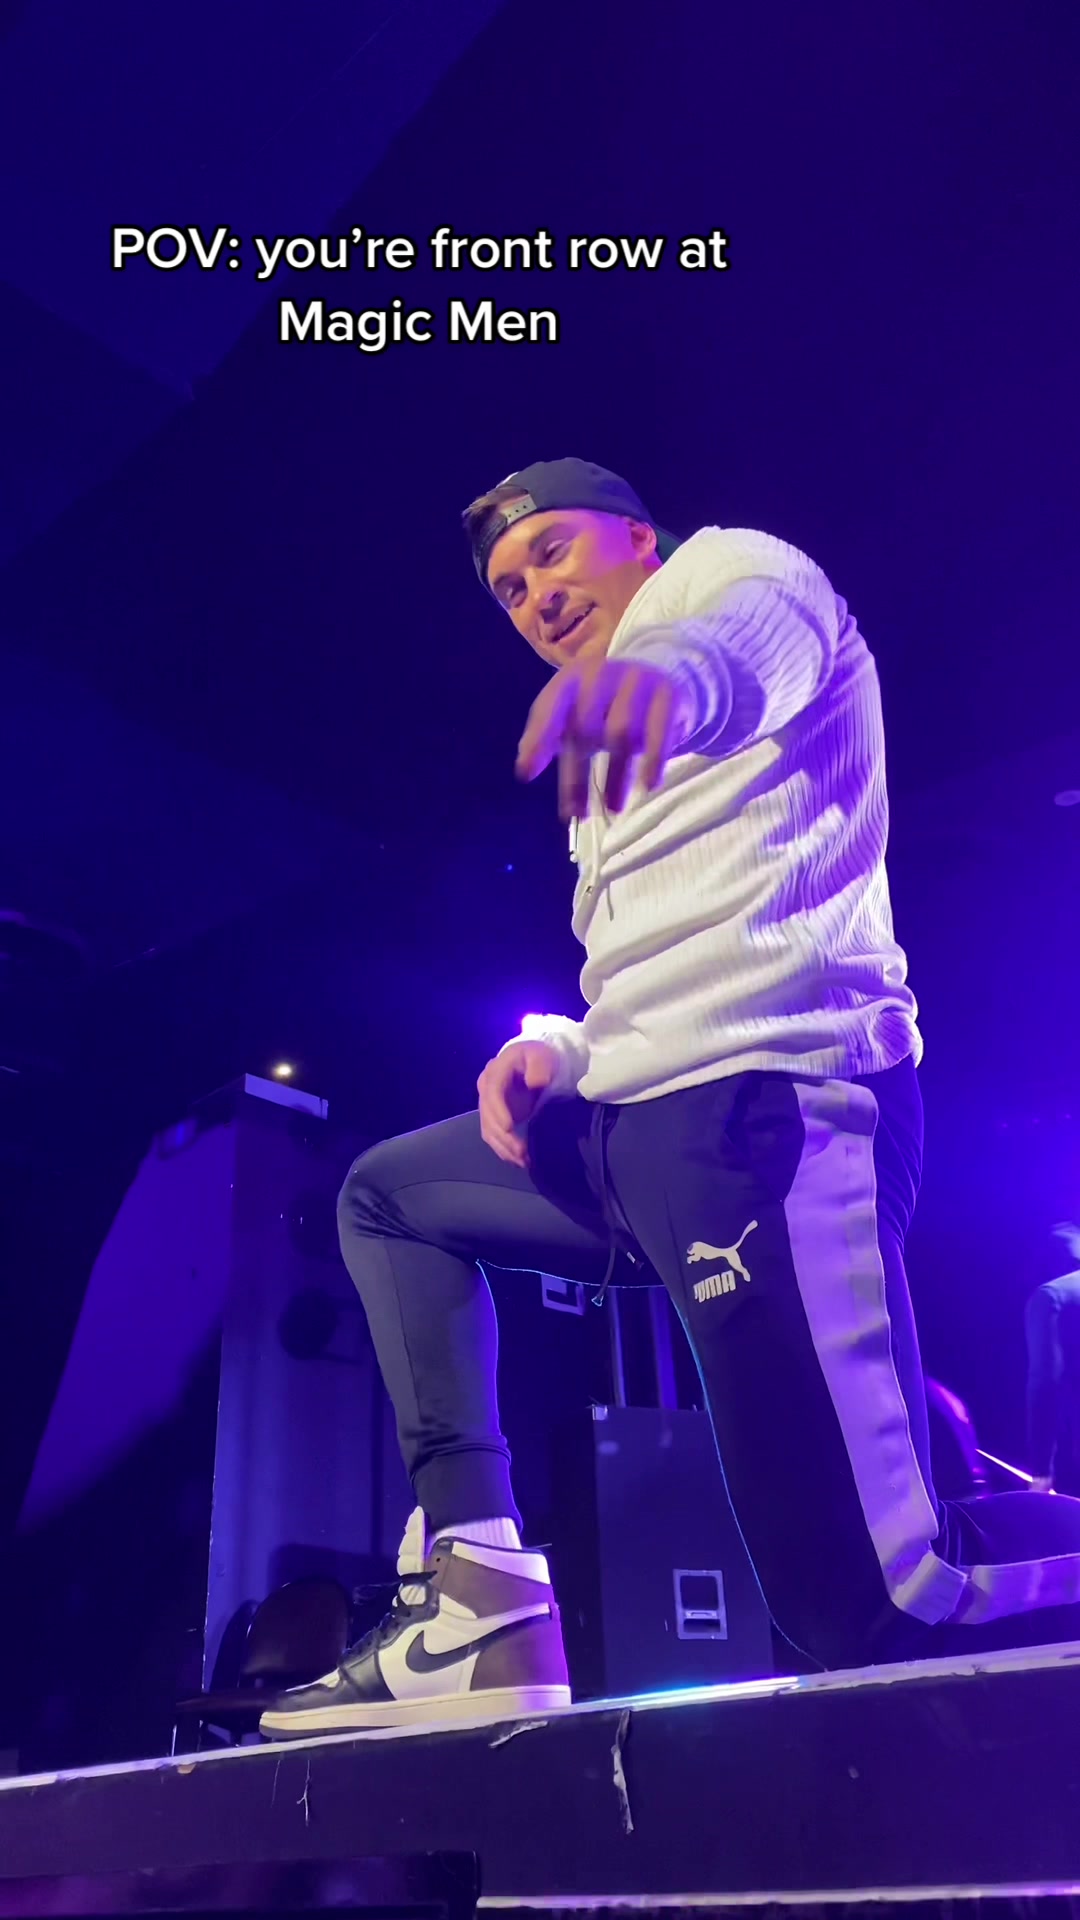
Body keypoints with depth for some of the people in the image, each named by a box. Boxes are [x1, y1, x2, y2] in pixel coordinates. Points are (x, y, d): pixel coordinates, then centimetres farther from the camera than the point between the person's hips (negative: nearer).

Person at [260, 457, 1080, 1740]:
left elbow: (757, 630, -21)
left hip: (759, 1100, -10)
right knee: (387, 1196, 21)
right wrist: (556, 1050, 8)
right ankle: (477, 1585, 9)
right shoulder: (619, 777, 33)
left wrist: (674, 670, -45)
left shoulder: (727, 566, 7)